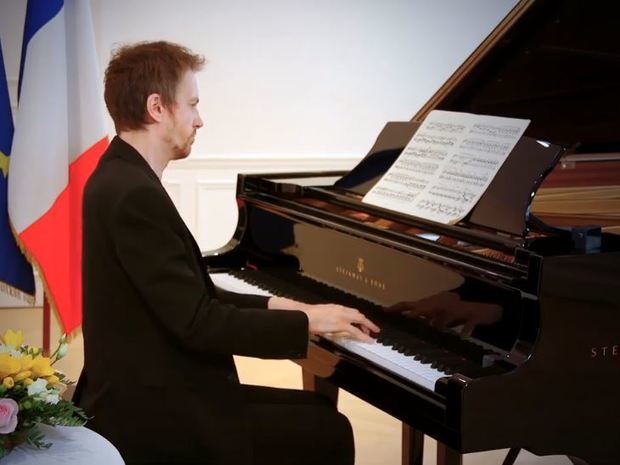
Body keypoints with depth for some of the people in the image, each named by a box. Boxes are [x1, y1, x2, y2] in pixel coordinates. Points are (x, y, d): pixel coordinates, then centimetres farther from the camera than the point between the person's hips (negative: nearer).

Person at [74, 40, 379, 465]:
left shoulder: (121, 178, 9)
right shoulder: (135, 196, -23)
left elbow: (189, 297, 14)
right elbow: (197, 324, -24)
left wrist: (272, 306, 8)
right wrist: (305, 322, -14)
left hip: (147, 390, 10)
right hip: (153, 415, -10)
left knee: (317, 407, 16)